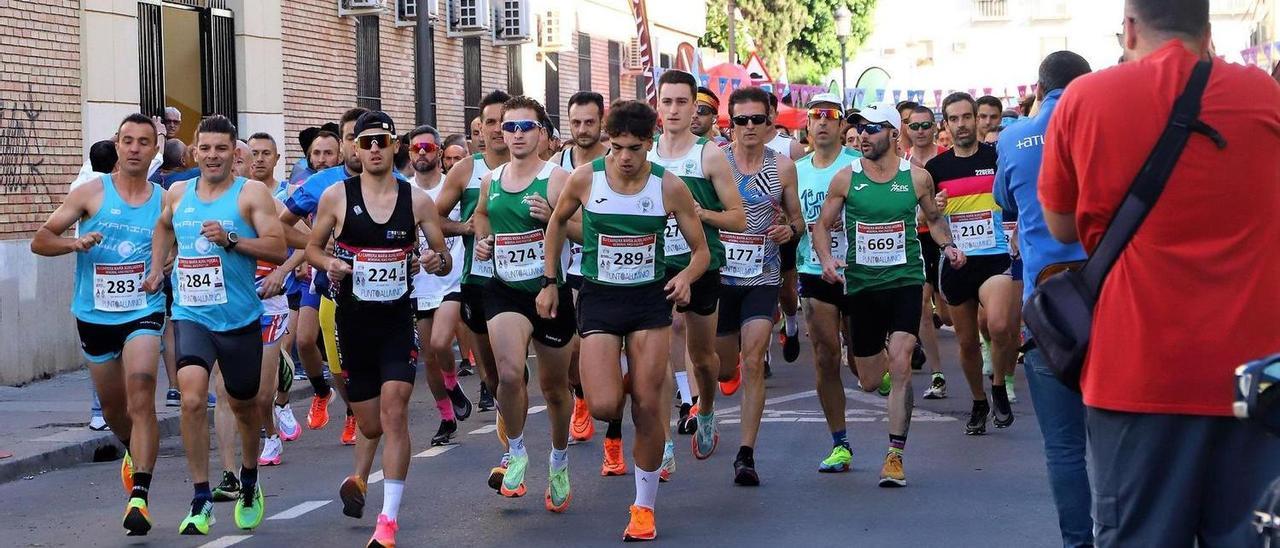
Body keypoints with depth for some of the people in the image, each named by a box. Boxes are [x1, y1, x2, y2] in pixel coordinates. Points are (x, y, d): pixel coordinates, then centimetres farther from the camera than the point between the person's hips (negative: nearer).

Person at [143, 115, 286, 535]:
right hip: (190, 315, 2)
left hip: (240, 319, -2)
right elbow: (163, 227, 32)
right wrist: (156, 269, 20)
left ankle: (249, 484, 40)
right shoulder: (177, 194, 9)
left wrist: (230, 239, -22)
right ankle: (201, 501, -13)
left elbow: (278, 250, -12)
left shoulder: (251, 193, -4)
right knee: (192, 399, -19)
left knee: (244, 405, 14)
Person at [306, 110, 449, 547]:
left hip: (398, 319, -1)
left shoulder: (417, 199, 0)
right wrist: (328, 263, -15)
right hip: (353, 320, 1)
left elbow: (443, 260, 7)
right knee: (369, 426, 9)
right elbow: (312, 249, 8)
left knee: (394, 413, -16)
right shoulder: (336, 196, -2)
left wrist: (437, 261, -17)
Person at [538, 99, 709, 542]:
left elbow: (701, 251, 0)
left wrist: (686, 276, -22)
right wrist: (549, 281, 9)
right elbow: (557, 222, 13)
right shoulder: (584, 180, -8)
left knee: (648, 408, -2)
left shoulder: (669, 187, -9)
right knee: (604, 407, -13)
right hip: (599, 297, 0)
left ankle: (644, 506, 14)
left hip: (651, 298, 0)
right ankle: (619, 384, 27)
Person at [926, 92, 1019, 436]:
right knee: (966, 342, 11)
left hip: (995, 257, -3)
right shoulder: (935, 167, 6)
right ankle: (979, 403, 33)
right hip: (955, 262, 3)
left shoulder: (999, 158, -1)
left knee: (1000, 326, -26)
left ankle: (999, 388, -1)